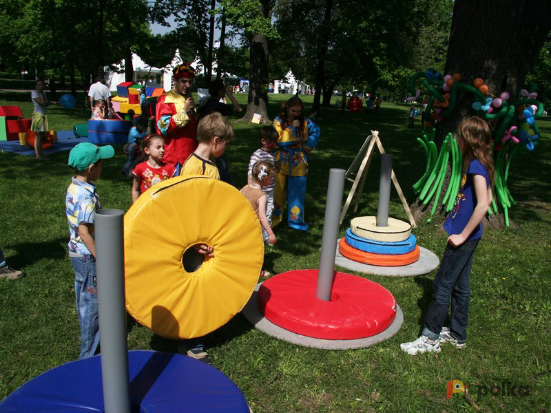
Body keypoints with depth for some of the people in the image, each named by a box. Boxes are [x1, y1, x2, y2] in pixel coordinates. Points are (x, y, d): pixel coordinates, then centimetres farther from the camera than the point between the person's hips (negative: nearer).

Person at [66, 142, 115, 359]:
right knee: (93, 303, 3)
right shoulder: (87, 196, -26)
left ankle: (88, 336, 44)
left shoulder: (73, 187, 2)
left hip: (76, 252, 9)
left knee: (84, 298, 24)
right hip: (87, 256, -9)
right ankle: (89, 353, 16)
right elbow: (84, 232, -28)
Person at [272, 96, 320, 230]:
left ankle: (295, 219, 15)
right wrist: (291, 128, -18)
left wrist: (307, 147, 6)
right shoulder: (278, 121, -5)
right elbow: (279, 140, -14)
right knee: (278, 191, 6)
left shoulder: (304, 122, 1)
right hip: (281, 162, -1)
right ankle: (275, 218, 21)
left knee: (297, 192, 4)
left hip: (298, 163, 2)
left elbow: (316, 131, 13)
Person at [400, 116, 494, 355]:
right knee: (459, 286, 18)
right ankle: (457, 335, 31)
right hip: (469, 235, 10)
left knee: (442, 286, -2)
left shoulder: (476, 166, -18)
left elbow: (483, 204, -27)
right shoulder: (481, 165, 10)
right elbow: (487, 199, 18)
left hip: (464, 238, -10)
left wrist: (463, 234, -21)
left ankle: (430, 339, 8)